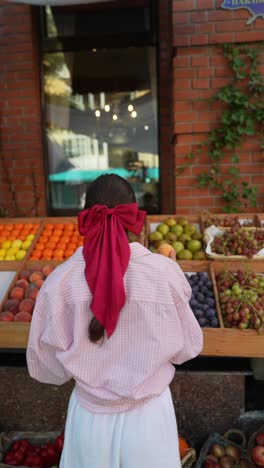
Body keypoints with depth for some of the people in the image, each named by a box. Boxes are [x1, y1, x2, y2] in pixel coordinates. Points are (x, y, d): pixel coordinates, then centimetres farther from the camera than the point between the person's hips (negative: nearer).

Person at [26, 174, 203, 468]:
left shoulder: (59, 280, -19)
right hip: (148, 414, 0)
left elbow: (44, 367, -7)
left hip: (90, 415, 1)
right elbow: (188, 347, -7)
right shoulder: (164, 271, -21)